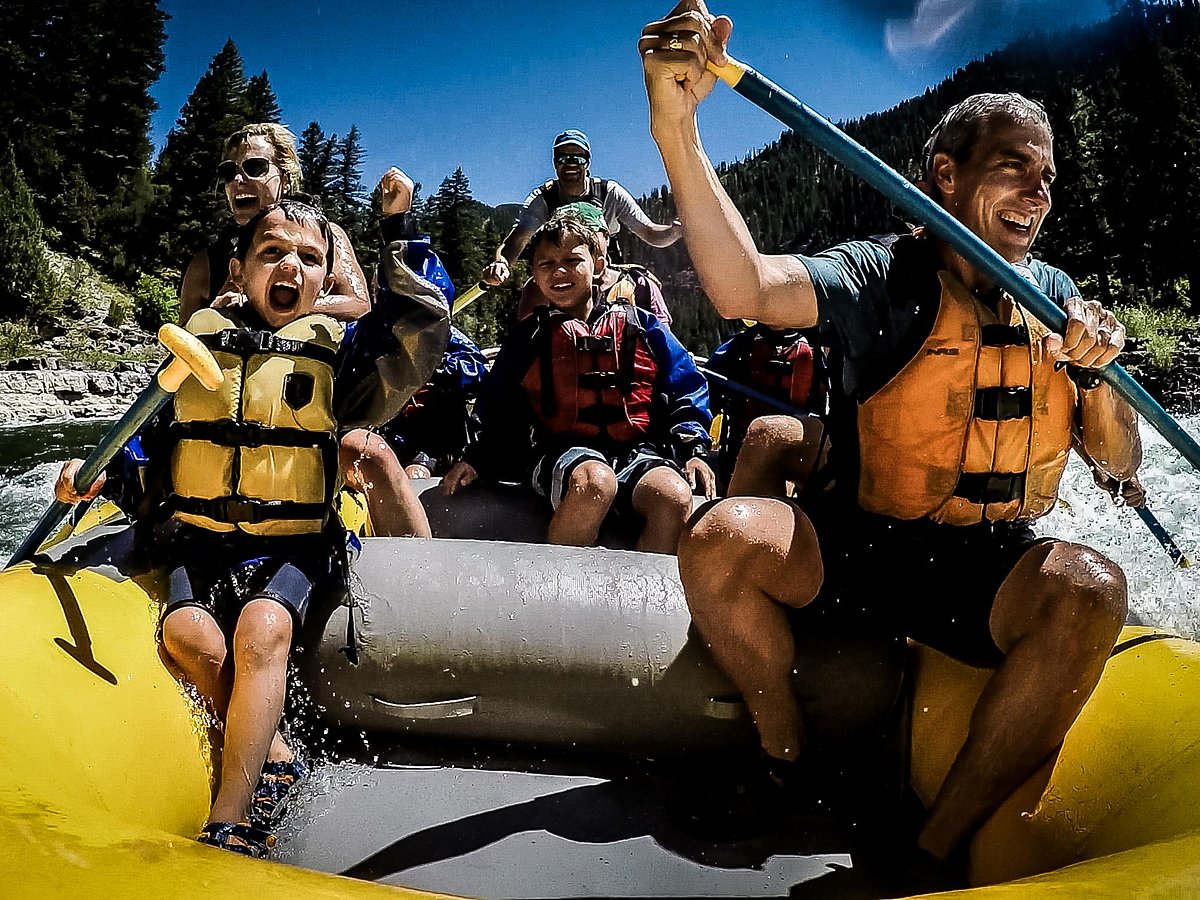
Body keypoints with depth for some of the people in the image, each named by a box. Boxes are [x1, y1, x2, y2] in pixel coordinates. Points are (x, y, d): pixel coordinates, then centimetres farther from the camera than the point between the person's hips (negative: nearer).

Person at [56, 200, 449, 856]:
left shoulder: (337, 348, 5)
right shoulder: (200, 337, 11)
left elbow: (423, 326, -9)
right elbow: (153, 433, 17)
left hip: (293, 545, -2)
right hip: (199, 537, 2)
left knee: (262, 629, -31)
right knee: (188, 635, -27)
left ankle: (228, 826, -25)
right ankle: (274, 759, -7)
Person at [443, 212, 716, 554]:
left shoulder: (639, 326, 17)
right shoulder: (527, 339, 18)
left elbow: (685, 388, 16)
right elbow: (500, 410, 21)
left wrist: (692, 448, 1)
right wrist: (478, 459, 4)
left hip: (638, 452, 1)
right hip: (563, 452, -1)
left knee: (674, 496, -32)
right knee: (594, 482, -37)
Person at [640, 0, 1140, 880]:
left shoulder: (1054, 297, 9)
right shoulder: (883, 278, -6)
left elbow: (1119, 467, 11)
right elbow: (745, 289, -29)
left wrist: (1095, 372, -10)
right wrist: (677, 126, -41)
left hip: (991, 576, 3)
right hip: (861, 545, -2)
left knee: (1091, 586, -30)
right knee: (721, 538, -28)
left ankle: (936, 850, -18)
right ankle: (791, 772, -2)